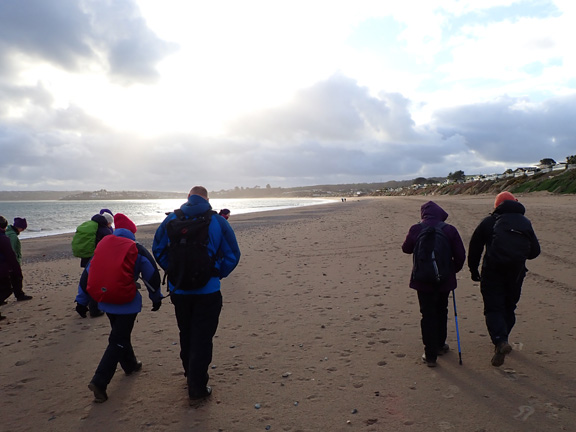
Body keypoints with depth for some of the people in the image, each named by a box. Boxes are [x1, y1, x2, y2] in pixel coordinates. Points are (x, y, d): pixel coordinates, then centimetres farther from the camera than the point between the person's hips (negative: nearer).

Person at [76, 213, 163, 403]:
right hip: (127, 303, -5)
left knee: (120, 335, 25)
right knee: (118, 341, 1)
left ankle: (130, 365, 42)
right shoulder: (137, 250, -7)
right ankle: (99, 382, -9)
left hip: (106, 302, 5)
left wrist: (82, 301, 11)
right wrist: (156, 298, 7)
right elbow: (151, 275, -5)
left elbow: (87, 274, 5)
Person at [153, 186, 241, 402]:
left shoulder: (171, 220, 0)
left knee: (186, 334, 22)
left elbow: (157, 249, 6)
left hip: (179, 290, 3)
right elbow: (232, 255, -6)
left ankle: (191, 374, 39)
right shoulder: (218, 221, -6)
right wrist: (218, 274, 5)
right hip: (208, 291, -3)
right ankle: (197, 388, 10)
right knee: (202, 338, 6)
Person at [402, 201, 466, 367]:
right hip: (445, 279, 2)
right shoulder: (449, 230, -9)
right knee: (441, 312, 21)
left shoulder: (415, 229, -11)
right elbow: (460, 255, -4)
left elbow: (406, 248, 5)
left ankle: (431, 355, 8)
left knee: (428, 315, 6)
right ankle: (440, 345, 36)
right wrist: (454, 269, 13)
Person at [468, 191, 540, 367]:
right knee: (509, 307, 18)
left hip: (492, 273, -3)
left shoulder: (488, 222, -3)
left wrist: (473, 270, 10)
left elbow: (474, 248, -1)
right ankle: (502, 340, 29)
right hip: (516, 273, 3)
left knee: (493, 308, -2)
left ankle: (500, 341, -22)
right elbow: (534, 251, 7)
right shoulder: (525, 222, 4)